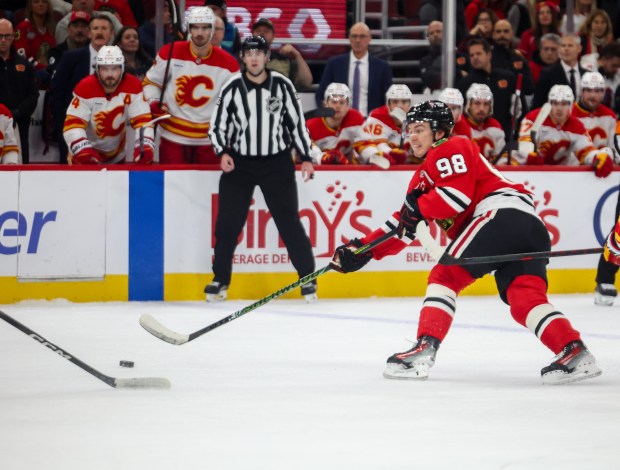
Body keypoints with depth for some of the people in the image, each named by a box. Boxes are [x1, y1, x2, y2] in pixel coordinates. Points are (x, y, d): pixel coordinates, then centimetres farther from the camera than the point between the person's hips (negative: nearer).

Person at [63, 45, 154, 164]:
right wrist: (83, 151, -43)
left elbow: (142, 120, -18)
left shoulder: (132, 86, -16)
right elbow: (73, 125, -27)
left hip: (117, 157, 3)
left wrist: (144, 147, -36)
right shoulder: (85, 88, -23)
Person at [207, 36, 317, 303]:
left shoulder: (282, 86, -2)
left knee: (288, 220, -2)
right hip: (239, 163, 1)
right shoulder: (232, 88, -4)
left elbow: (297, 122, 4)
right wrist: (223, 153, -13)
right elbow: (217, 125, 3)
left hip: (276, 162, -1)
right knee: (228, 222, -2)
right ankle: (221, 279, 11)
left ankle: (308, 278, 6)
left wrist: (305, 157, -1)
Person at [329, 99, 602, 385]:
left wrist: (418, 207, 1)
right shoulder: (425, 174, 34)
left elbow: (458, 195, -12)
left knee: (446, 275, -6)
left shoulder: (450, 150, 6)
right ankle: (575, 353, -24)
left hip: (502, 212, -9)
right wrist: (363, 249, 25)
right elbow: (403, 225, 32)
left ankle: (424, 350, -17)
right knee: (524, 298, -6)